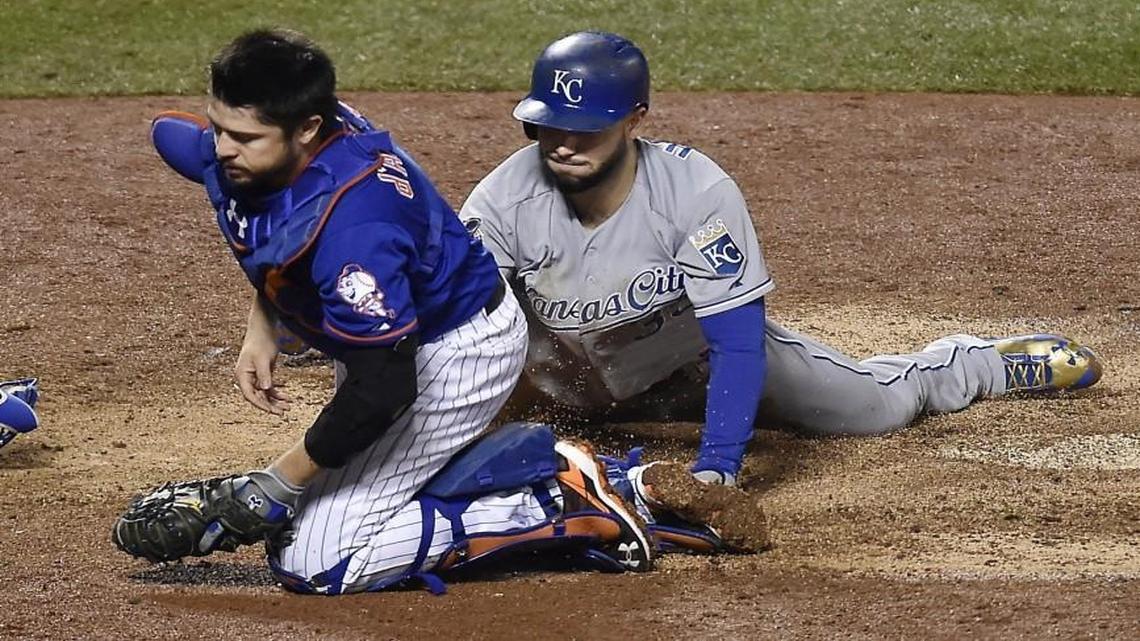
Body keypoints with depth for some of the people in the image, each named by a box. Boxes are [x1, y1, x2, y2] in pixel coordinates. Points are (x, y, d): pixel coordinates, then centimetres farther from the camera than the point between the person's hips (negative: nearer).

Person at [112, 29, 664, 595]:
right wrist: (261, 328, -1)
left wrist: (271, 489, -29)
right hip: (400, 334, 10)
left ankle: (558, 509, -9)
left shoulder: (349, 221, -40)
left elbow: (383, 389, -37)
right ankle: (539, 457, 17)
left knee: (316, 564, -12)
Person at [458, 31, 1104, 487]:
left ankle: (996, 360, 38)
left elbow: (740, 342, -37)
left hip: (702, 356, -2)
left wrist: (715, 468, -47)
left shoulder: (696, 190, -36)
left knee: (880, 403, 7)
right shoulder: (504, 203, -32)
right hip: (575, 381, 2)